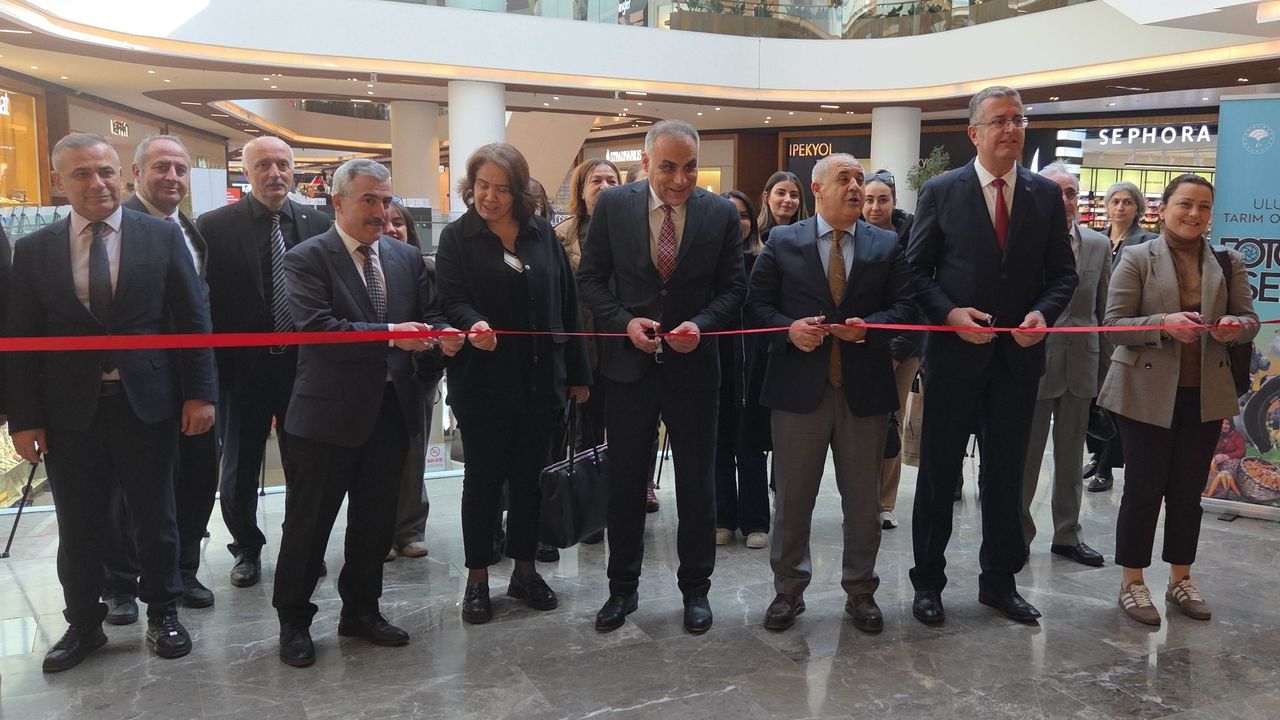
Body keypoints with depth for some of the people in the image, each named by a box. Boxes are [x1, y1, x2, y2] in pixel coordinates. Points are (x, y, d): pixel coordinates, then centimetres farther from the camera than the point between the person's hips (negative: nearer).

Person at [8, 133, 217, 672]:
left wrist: (200, 393, -7)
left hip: (147, 404, -1)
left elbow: (194, 319, -1)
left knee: (155, 518, 12)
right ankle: (83, 625, 30)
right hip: (69, 411, 1)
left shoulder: (163, 236, -1)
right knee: (78, 527, 12)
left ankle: (162, 612, 30)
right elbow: (19, 341, 3)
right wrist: (24, 418, -2)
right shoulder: (33, 251, 3)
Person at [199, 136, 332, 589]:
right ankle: (246, 548, 34)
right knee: (240, 467, 14)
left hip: (303, 364, 1)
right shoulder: (214, 227, -6)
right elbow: (204, 300, -7)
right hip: (242, 366, -1)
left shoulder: (319, 225, 0)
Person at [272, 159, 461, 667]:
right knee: (309, 523, 7)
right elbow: (315, 327, -19)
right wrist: (390, 335, -26)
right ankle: (293, 621, 24)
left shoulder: (406, 257, 10)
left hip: (391, 409, 5)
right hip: (329, 411, -5)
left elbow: (426, 316, 11)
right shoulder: (307, 259, -7)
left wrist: (442, 335, -12)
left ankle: (361, 610, 32)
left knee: (376, 520, 15)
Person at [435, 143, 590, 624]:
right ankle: (478, 580, 19)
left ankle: (525, 570, 27)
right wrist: (473, 323, -33)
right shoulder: (457, 238, -1)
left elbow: (566, 303, 7)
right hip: (483, 381, -3)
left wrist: (577, 372, 6)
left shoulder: (542, 233, 6)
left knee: (530, 476, 12)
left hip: (540, 380, 3)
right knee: (484, 478, 6)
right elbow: (451, 299, -10)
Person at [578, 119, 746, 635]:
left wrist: (701, 324, -17)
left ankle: (695, 589, 28)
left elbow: (733, 288, 1)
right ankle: (622, 588, 28)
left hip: (693, 365, 0)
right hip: (629, 364, 1)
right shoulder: (612, 205, -3)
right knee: (624, 483, 11)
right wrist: (624, 322, -14)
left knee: (697, 485, 10)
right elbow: (590, 277, 1)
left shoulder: (721, 213, -3)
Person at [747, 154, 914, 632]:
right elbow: (757, 302, 3)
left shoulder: (887, 246, 7)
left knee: (863, 500, 11)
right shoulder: (782, 242, 4)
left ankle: (861, 591, 28)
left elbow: (903, 306, 2)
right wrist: (789, 328, -15)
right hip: (799, 387, -1)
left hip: (865, 390, 1)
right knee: (792, 498, 8)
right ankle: (788, 591, 25)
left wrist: (868, 326, -15)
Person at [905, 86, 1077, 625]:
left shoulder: (1046, 195, 5)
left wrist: (1044, 312, -11)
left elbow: (1062, 272, 8)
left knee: (1006, 473, 13)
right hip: (955, 351, -2)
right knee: (939, 472, 7)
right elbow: (917, 268, -1)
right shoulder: (941, 191, -2)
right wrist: (949, 313, -16)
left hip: (1019, 353, 3)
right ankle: (928, 581, 21)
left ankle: (999, 581, 28)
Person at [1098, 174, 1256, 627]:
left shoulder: (1229, 263, 9)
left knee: (1188, 491, 12)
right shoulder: (1136, 259, -3)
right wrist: (1165, 324, -24)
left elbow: (1249, 320, 10)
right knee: (1143, 489, 2)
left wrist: (1237, 327, -14)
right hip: (1148, 394, -4)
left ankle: (1181, 579, 26)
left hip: (1205, 396, 4)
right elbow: (1115, 326, -8)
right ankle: (1132, 582, 15)